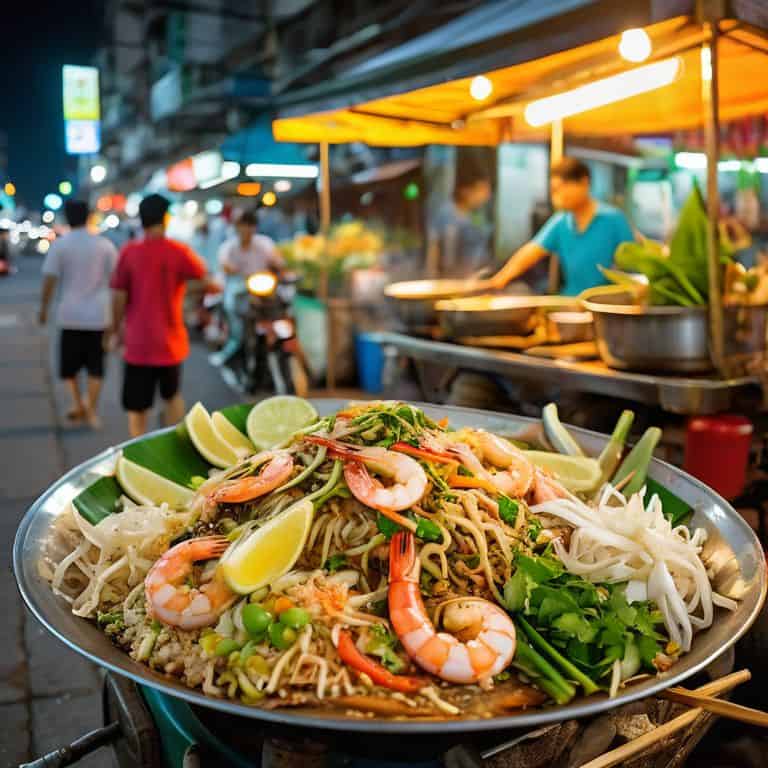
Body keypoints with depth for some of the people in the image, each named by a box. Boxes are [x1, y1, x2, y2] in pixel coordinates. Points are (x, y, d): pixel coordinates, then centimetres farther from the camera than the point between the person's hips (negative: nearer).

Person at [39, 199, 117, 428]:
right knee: (95, 366, 9)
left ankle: (78, 403, 12)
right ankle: (91, 411, 10)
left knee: (69, 364, 17)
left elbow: (49, 280, -8)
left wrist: (43, 308, 4)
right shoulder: (105, 244, 0)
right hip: (99, 315, 1)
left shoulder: (59, 245, -4)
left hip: (71, 314, -1)